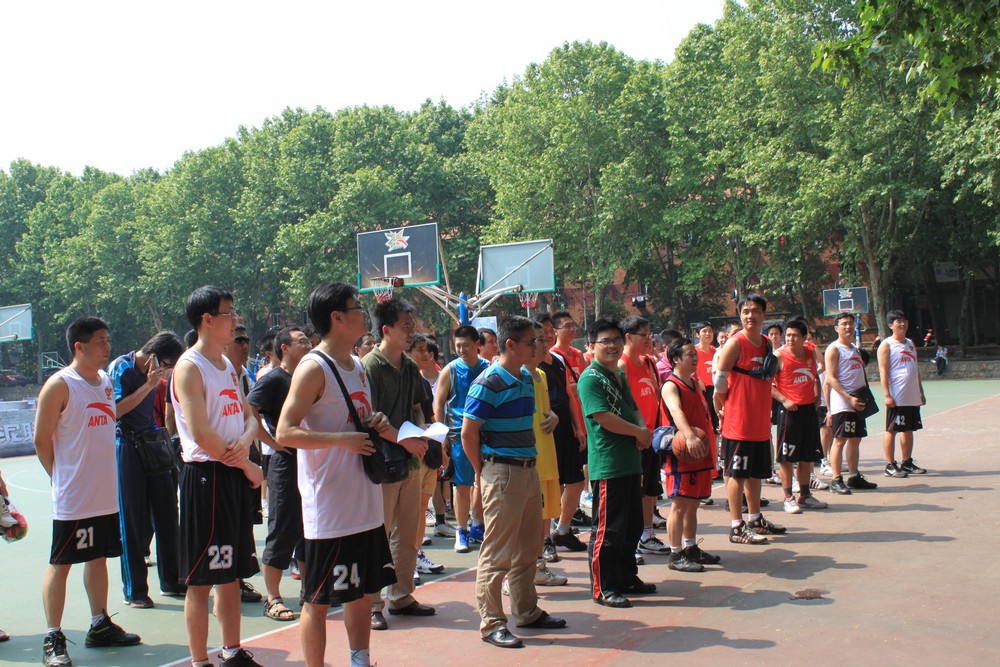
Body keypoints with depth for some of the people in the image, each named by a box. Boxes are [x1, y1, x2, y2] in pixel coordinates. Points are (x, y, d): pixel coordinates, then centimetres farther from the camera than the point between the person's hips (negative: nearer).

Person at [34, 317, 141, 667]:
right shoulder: (59, 385, -11)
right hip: (72, 498, -7)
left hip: (106, 493, 7)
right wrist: (62, 477, -4)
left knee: (99, 557, 16)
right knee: (60, 563, 0)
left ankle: (100, 625, 28)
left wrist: (99, 476, 14)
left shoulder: (106, 382, 11)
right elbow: (42, 440, -10)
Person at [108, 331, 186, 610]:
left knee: (166, 513, 8)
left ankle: (171, 581, 20)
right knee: (131, 520, -1)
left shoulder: (154, 371, 9)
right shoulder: (120, 367, -10)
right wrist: (149, 385, -21)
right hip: (127, 445, -6)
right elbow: (116, 410, -19)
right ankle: (135, 591, 8)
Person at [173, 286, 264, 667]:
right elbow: (201, 433, -19)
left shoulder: (228, 366, 16)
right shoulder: (189, 367, -11)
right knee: (201, 578, -2)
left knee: (232, 572, 15)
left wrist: (245, 439, -9)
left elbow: (250, 418, 15)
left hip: (236, 474, 8)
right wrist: (247, 465, -11)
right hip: (206, 476, -8)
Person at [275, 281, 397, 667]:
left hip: (366, 503, 9)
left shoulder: (358, 366, 12)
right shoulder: (314, 368, -13)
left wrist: (378, 427, 4)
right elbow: (285, 433, -20)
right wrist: (342, 439, -24)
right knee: (319, 599, 2)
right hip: (328, 509, -9)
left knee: (364, 591, 17)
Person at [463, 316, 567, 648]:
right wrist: (483, 472, -5)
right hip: (502, 473, -8)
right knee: (498, 552, -2)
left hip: (529, 469, 8)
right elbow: (468, 433, -13)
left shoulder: (527, 378, 10)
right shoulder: (488, 383, -15)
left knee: (527, 549, 17)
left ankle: (527, 611, 30)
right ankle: (491, 623, 6)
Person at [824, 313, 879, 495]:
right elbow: (831, 379, -14)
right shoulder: (834, 349, -6)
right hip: (842, 403, -8)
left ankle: (854, 476, 20)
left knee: (856, 439, 12)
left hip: (857, 402, 8)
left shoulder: (855, 349, 20)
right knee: (840, 439, -8)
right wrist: (849, 398, -22)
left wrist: (864, 397, 14)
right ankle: (836, 480, -6)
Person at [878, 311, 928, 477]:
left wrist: (921, 392, 17)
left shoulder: (910, 344, 16)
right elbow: (883, 371, -12)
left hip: (912, 397, 7)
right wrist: (886, 395, -19)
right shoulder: (887, 345, -6)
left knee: (909, 429, 12)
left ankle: (907, 463, 20)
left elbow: (916, 369, 21)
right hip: (896, 398, -7)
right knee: (891, 430, -3)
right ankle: (890, 465, 1)